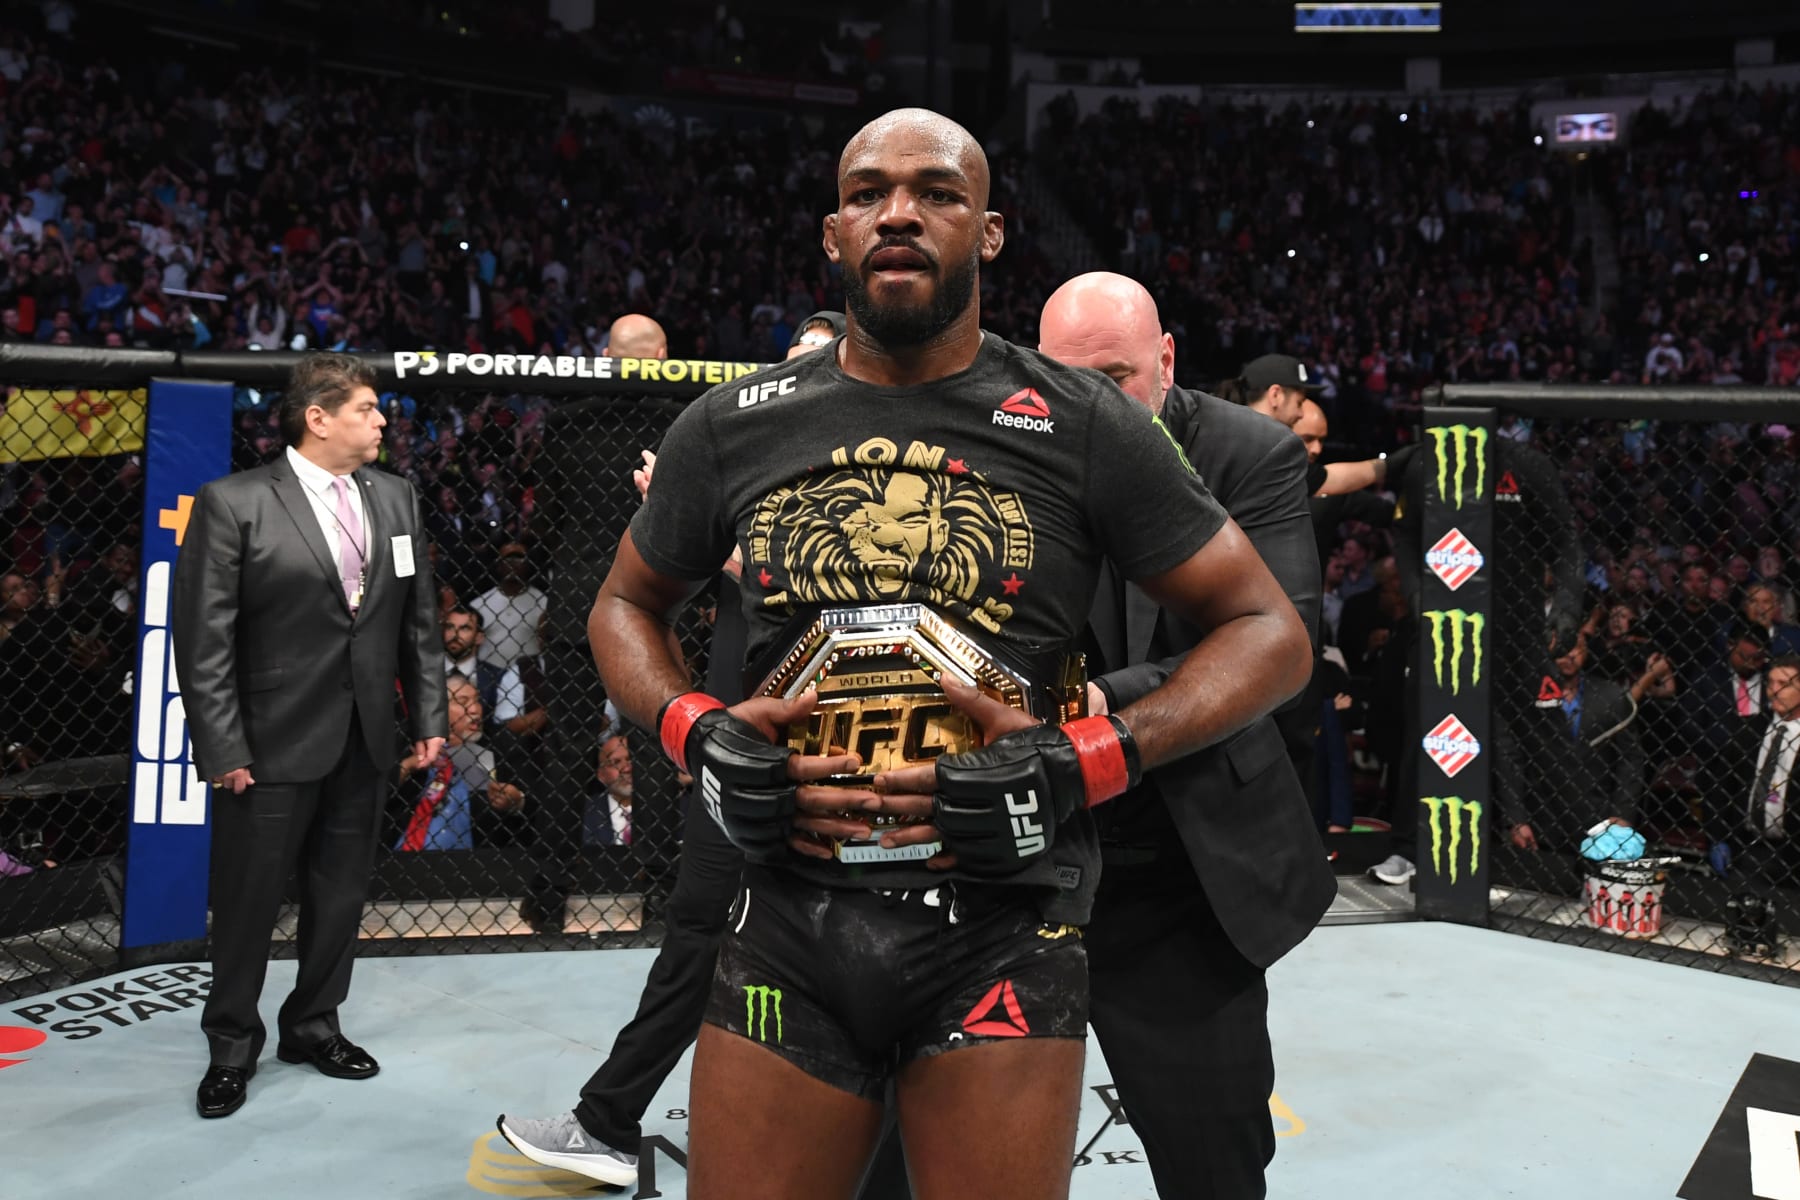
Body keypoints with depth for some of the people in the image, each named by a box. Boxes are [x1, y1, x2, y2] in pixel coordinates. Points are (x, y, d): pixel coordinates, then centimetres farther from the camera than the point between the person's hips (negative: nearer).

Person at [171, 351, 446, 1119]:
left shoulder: (395, 498, 6)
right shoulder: (234, 504, -9)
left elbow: (419, 618, 10)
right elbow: (204, 638, -11)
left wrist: (428, 716, 6)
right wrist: (222, 750, -13)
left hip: (365, 740, 5)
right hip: (275, 741, -4)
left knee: (341, 895, 14)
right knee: (248, 900, 7)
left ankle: (313, 1025, 33)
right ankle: (232, 1045, 26)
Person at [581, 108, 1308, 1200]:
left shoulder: (1084, 428, -2)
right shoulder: (731, 429, 5)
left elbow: (1269, 632, 1)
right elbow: (628, 606, 19)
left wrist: (1085, 763, -13)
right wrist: (698, 735, -2)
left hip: (1001, 934, -1)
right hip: (788, 924, 2)